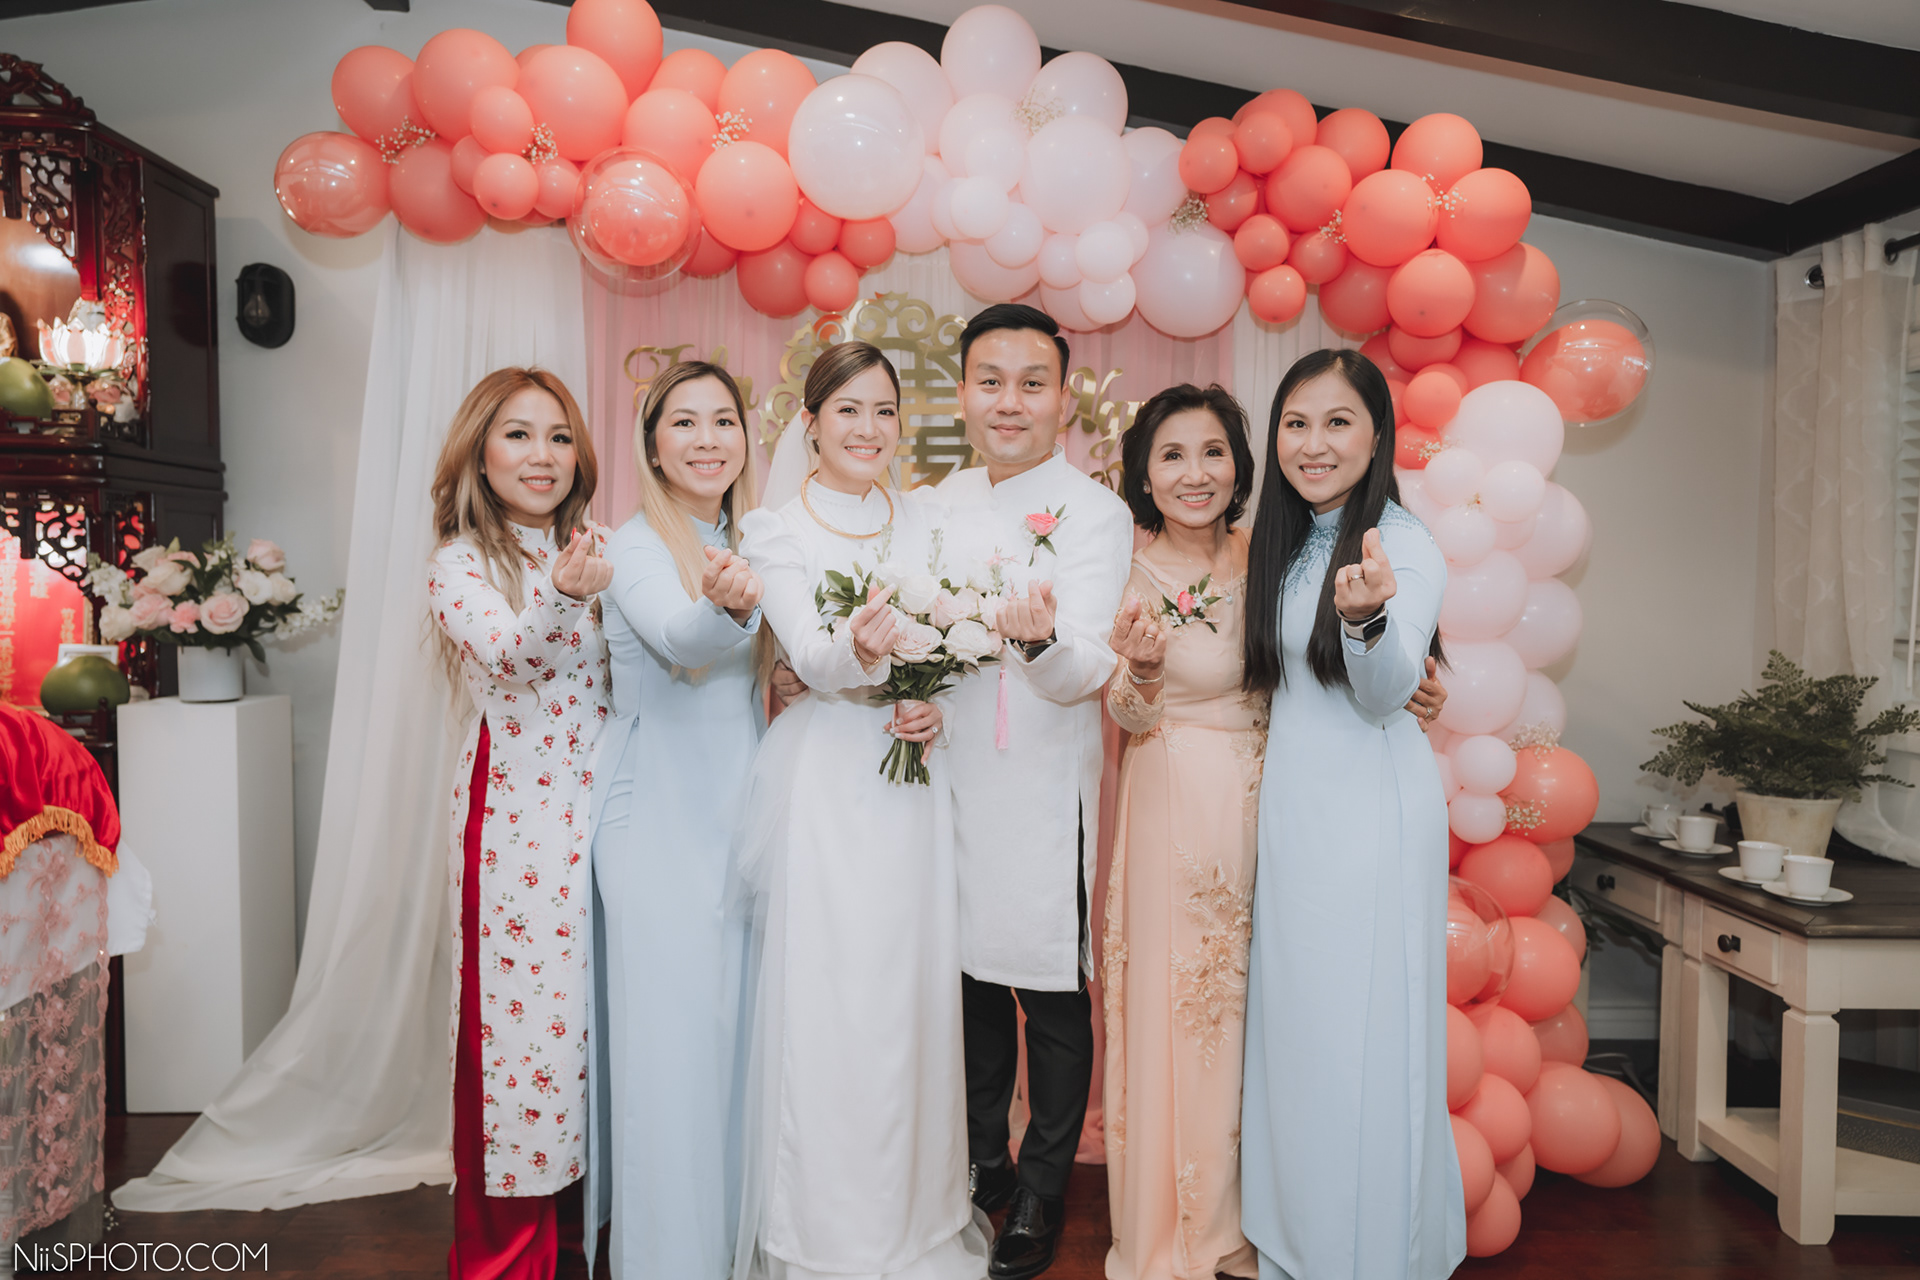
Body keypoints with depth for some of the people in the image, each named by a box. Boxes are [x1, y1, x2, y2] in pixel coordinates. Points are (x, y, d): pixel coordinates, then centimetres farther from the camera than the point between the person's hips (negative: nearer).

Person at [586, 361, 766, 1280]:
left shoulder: (751, 544, 9)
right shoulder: (635, 547, -9)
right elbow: (679, 639, -29)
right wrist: (729, 605, -50)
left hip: (741, 816, 6)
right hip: (660, 825, -5)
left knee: (738, 1028, 14)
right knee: (670, 1038, -1)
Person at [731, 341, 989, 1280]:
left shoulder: (925, 521, 10)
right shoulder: (775, 531, -2)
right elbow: (812, 657, -15)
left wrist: (936, 706, -9)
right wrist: (861, 648, -36)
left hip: (914, 777, 4)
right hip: (828, 785, -3)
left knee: (914, 991, 9)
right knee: (827, 998, -1)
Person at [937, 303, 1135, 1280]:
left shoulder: (1095, 512, -10)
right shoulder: (947, 500, 7)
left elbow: (1085, 670, -20)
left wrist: (1043, 638, -43)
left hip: (1044, 788, -5)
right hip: (950, 774, 6)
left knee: (1051, 994, 6)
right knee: (973, 980, 18)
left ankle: (1040, 1199, 26)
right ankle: (983, 1165, 38)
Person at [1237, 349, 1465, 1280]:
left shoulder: (1403, 543, -11)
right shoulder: (1281, 544, 10)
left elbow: (1386, 695, -19)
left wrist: (1368, 615, -39)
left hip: (1373, 809, -7)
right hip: (1288, 801, 7)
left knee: (1363, 1035, 1)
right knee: (1292, 1024, 15)